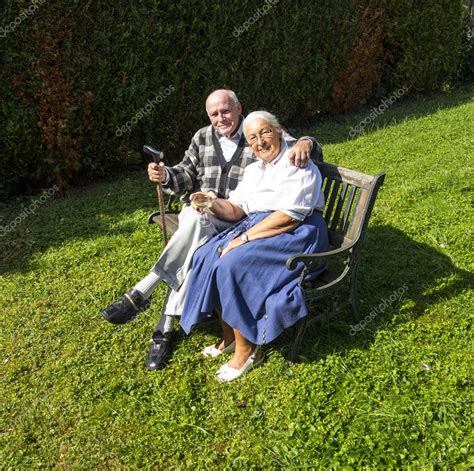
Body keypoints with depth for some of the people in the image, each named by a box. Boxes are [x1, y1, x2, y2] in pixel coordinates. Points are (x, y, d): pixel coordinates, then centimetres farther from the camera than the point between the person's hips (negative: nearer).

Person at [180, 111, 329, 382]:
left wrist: (245, 237, -20)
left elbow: (289, 216, -19)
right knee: (206, 257, -13)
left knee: (232, 265, -27)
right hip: (257, 227, 8)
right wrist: (214, 202, -12)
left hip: (296, 235, -8)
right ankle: (229, 336, 0)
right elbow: (236, 211, 9)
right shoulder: (253, 170, 17)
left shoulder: (297, 164, -9)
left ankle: (246, 349, -11)